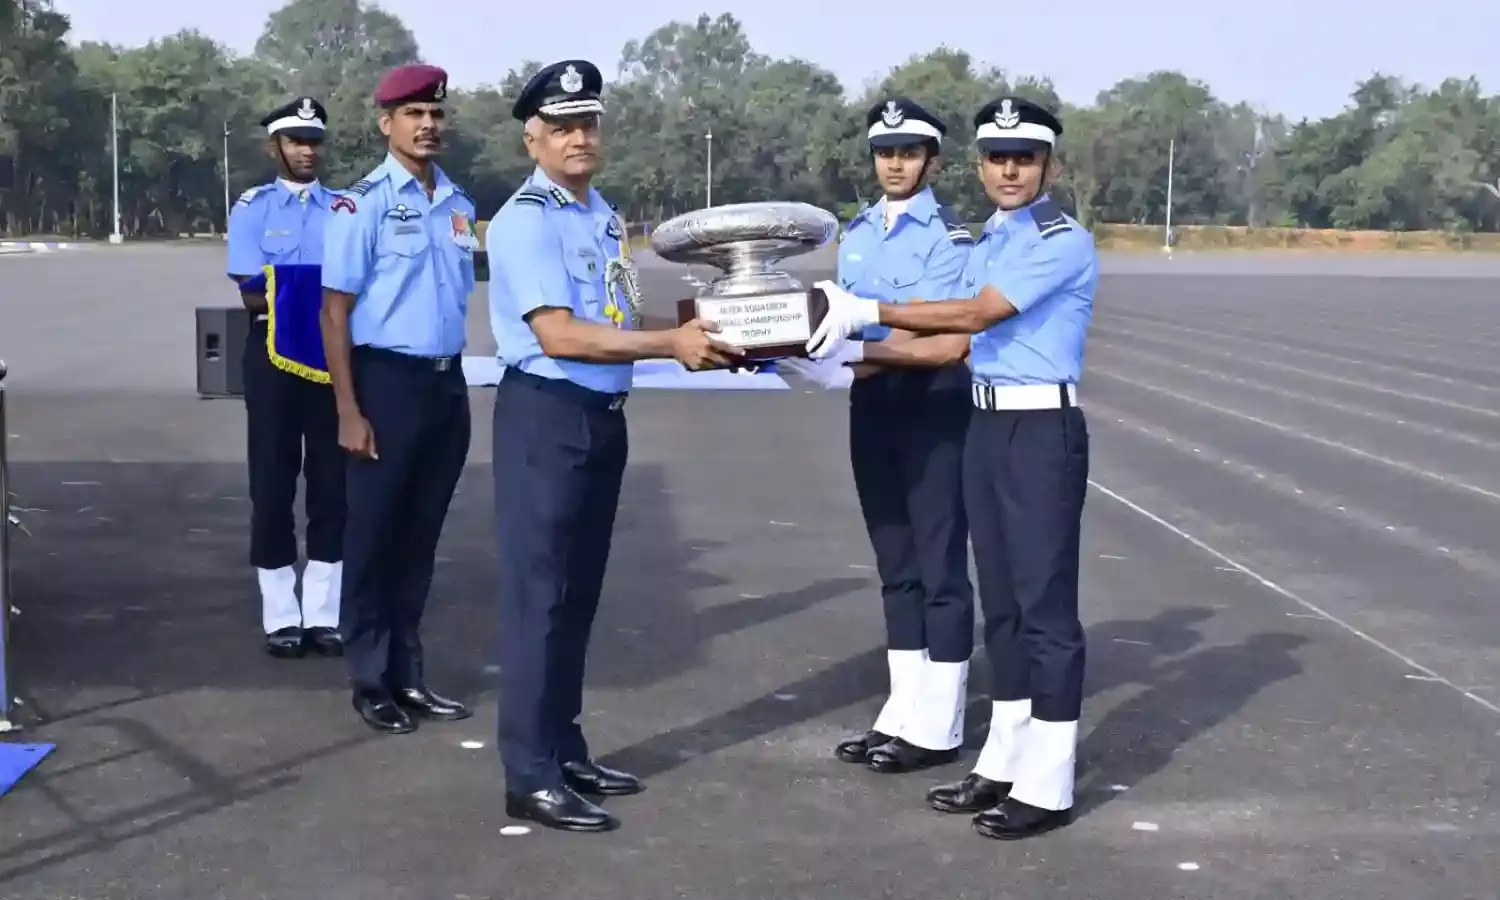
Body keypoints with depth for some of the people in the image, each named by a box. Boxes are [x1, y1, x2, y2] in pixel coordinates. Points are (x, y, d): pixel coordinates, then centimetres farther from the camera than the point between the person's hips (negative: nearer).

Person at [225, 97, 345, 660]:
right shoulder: (252, 209, 2)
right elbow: (252, 294, -8)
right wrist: (318, 298, -22)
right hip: (274, 351, -2)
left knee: (331, 481, 5)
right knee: (273, 481, 2)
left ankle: (323, 613, 13)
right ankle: (281, 616, 10)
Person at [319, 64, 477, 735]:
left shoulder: (459, 203, 9)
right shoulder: (364, 203, -10)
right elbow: (335, 311, -10)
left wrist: (454, 381, 13)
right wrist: (349, 412, -14)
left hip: (447, 381, 6)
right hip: (387, 379, -6)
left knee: (421, 533, 14)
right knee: (374, 534, 5)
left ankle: (407, 673, 25)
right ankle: (371, 681, 17)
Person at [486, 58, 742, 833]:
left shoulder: (604, 215, 14)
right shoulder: (524, 219, -14)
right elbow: (559, 335, -22)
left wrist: (691, 341, 0)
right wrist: (669, 345, -23)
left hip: (604, 416, 9)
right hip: (545, 416, -9)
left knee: (579, 592, 15)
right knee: (538, 593, -4)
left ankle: (565, 752, 27)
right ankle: (530, 777, 3)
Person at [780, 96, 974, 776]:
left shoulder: (951, 236, -11)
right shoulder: (857, 233, 12)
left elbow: (951, 345, -18)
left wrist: (862, 351, -27)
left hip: (933, 408, -7)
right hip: (872, 408, 7)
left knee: (938, 566, 0)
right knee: (895, 566, 13)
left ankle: (936, 727, 7)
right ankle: (903, 714, 23)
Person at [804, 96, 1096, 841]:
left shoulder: (1063, 242, -12)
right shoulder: (986, 243, 16)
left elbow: (974, 315, -18)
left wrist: (865, 313, -15)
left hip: (1043, 429, -9)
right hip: (986, 425, 9)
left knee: (1045, 604, -4)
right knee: (1001, 602, 13)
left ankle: (1047, 788, 2)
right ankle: (1003, 764, 23)